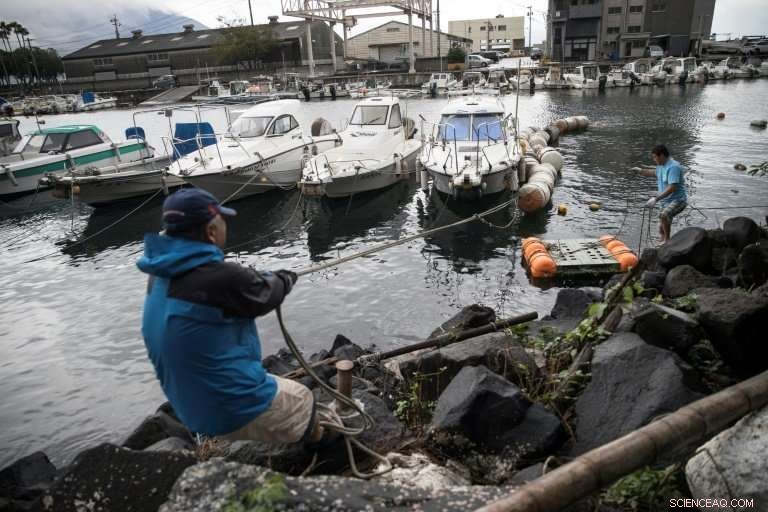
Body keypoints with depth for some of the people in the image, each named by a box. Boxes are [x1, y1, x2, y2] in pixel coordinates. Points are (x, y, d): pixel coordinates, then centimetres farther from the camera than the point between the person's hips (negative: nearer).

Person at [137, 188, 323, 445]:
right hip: (235, 410, -8)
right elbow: (264, 295, -9)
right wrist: (284, 279, 10)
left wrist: (265, 278, 13)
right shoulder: (222, 277, -29)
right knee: (302, 399, 20)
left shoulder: (161, 278, -3)